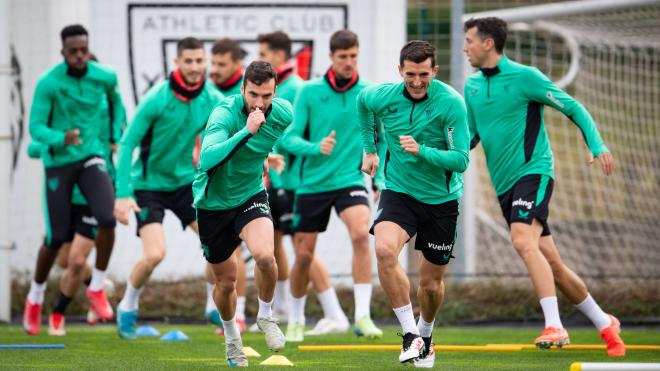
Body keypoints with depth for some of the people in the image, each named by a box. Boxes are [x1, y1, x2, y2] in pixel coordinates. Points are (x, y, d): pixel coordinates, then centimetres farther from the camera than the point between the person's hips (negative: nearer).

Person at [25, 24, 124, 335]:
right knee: (57, 238, -2)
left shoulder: (105, 77, -4)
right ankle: (35, 298, 25)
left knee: (107, 219, -23)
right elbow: (36, 128, -15)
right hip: (58, 162, -2)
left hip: (91, 158, 2)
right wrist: (61, 140, -33)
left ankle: (97, 289, -2)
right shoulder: (48, 83, -15)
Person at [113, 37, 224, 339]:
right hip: (149, 184, -4)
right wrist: (123, 195, -24)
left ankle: (215, 306, 15)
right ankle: (128, 307, 10)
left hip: (186, 181, 5)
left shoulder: (213, 99, -9)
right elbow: (128, 143, -19)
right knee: (154, 254, -17)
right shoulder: (156, 100, -23)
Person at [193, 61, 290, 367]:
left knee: (264, 255, -28)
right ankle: (231, 337, 41)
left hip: (251, 196, 2)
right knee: (226, 281, 11)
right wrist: (246, 131, -48)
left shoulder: (283, 113, -13)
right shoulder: (225, 114, -27)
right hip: (213, 203, -2)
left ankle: (266, 316, 1)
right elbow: (206, 159, -42)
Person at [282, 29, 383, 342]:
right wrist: (316, 147, -24)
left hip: (350, 179, -1)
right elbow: (290, 139, -5)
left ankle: (362, 316, -25)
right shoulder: (309, 92, -4)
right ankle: (296, 321, 30)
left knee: (361, 234, -27)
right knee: (304, 255, 6)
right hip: (312, 184, 1)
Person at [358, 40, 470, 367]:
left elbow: (461, 160, -21)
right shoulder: (383, 96, -10)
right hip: (399, 191, 1)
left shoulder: (450, 103, -19)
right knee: (385, 250, -29)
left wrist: (421, 151, -35)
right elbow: (362, 102, 17)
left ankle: (425, 336, 38)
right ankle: (410, 335, -20)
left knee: (431, 283, 7)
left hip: (441, 199, -1)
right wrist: (370, 149, 21)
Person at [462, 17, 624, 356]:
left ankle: (554, 326, -32)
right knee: (551, 263, 9)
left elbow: (574, 108, -5)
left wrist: (597, 146, -18)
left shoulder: (524, 76, -9)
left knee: (523, 241, -29)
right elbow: (470, 137, 20)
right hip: (504, 185, 7)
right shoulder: (472, 86, 11)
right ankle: (604, 324, 23)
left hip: (533, 172, -7)